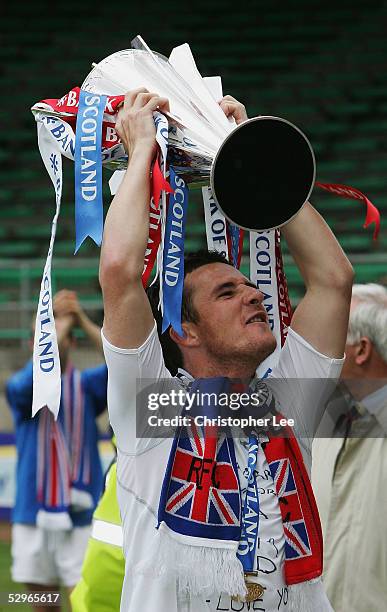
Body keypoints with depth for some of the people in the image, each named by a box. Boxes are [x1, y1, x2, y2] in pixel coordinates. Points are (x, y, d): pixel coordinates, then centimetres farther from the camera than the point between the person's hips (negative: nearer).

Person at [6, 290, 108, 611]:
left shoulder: (87, 385, 3)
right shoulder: (19, 386, 2)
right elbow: (34, 380, -22)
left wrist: (83, 321, -18)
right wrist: (61, 320, -18)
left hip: (80, 513, -1)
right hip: (33, 513, 1)